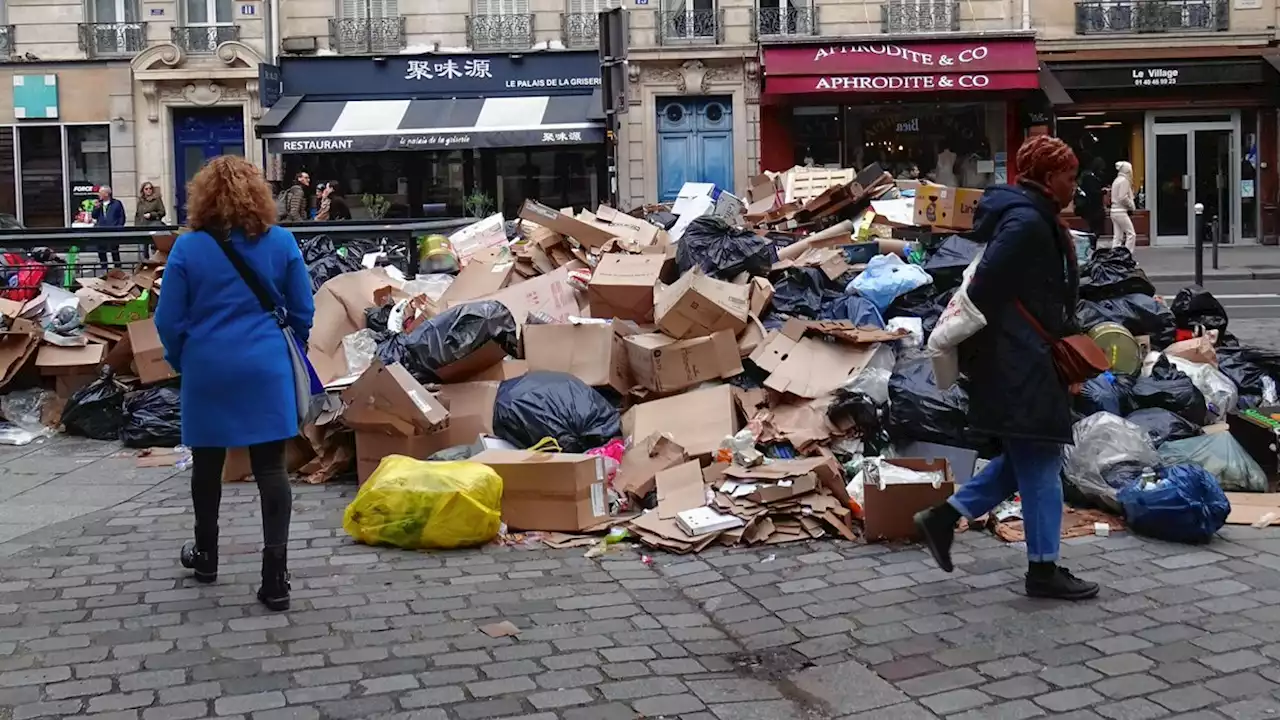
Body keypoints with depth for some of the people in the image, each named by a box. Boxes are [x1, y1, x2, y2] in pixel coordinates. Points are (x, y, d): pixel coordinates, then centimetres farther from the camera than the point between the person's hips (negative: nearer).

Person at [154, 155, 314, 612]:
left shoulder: (188, 248, -5)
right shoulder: (281, 242, -2)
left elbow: (169, 321, -1)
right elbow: (303, 312, 5)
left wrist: (179, 360, 17)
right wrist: (289, 350, 22)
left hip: (208, 369, 0)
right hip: (266, 368, 0)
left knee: (207, 463, 18)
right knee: (271, 468, 0)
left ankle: (206, 554, 36)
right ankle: (275, 576, -2)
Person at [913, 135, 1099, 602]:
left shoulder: (1035, 219, 16)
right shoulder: (1026, 222, -18)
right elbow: (985, 287, -23)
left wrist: (1066, 334, 15)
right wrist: (966, 348, -17)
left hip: (1026, 357, 11)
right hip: (1018, 361, -11)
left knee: (1025, 457, 16)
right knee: (1039, 461, -2)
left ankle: (944, 517, 18)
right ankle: (1043, 569, 7)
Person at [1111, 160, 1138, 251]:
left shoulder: (1117, 180, 14)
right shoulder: (1124, 180, -12)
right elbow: (1123, 197, -20)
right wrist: (1132, 206, -6)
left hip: (1114, 211, 9)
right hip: (1121, 212, -9)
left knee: (1117, 237, 8)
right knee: (1131, 234, -5)